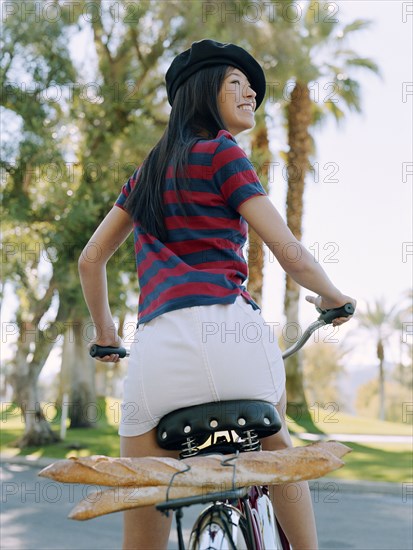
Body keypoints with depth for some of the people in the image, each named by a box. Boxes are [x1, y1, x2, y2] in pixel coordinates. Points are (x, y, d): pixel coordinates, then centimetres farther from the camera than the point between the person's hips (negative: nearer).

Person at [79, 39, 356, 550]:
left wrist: (104, 330, 43)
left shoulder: (146, 172, 22)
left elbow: (90, 261, 27)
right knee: (274, 439, 30)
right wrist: (334, 298, 19)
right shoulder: (221, 153, 4)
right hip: (228, 331, -4)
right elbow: (292, 256, 0)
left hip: (157, 347, 4)